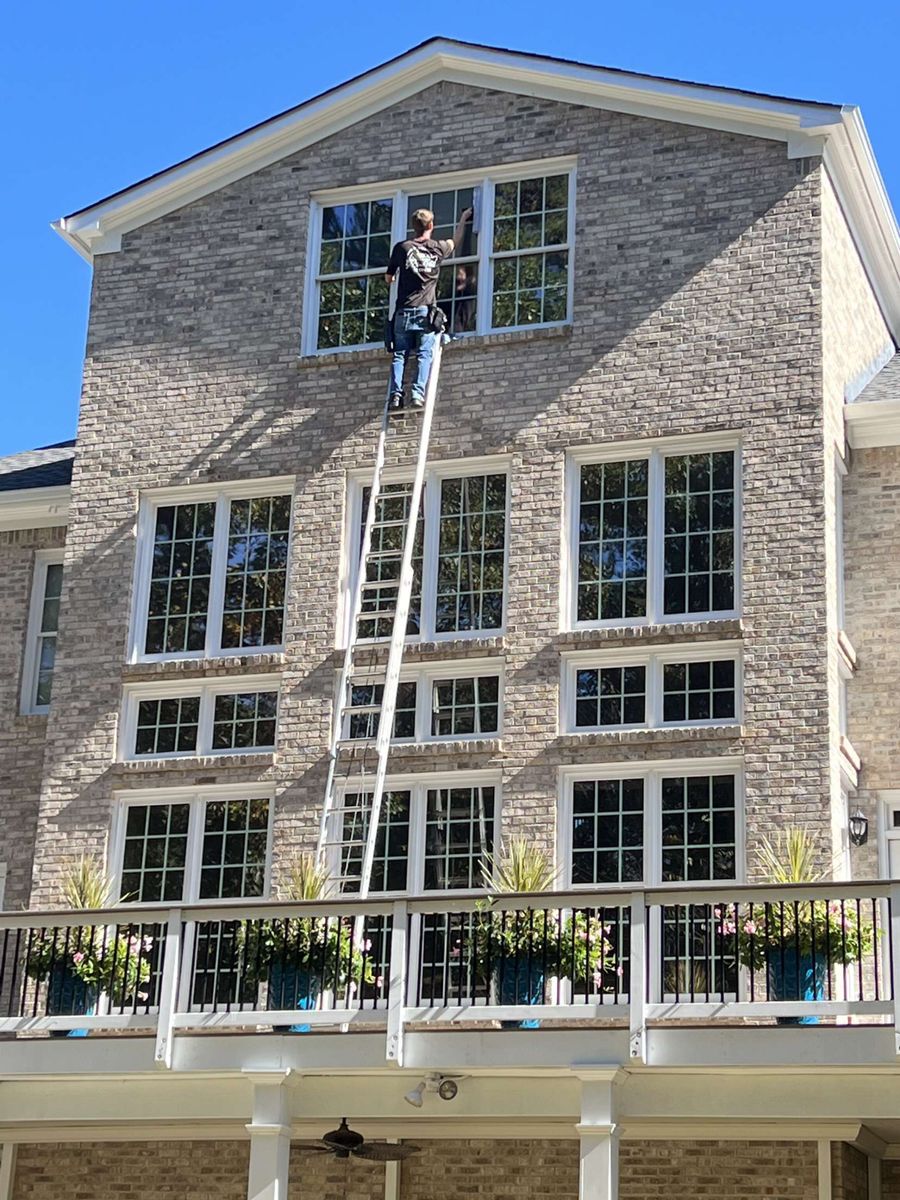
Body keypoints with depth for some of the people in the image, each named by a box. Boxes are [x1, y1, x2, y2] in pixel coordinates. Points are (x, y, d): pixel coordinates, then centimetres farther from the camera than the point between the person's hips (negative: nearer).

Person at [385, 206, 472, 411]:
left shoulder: (402, 248, 5)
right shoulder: (437, 248, 7)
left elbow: (389, 278, 15)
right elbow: (455, 240, 31)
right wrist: (463, 219, 47)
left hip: (404, 311, 1)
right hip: (426, 310, -1)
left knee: (399, 355, 1)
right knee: (424, 354, -3)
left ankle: (396, 394, -12)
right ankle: (418, 393, -18)